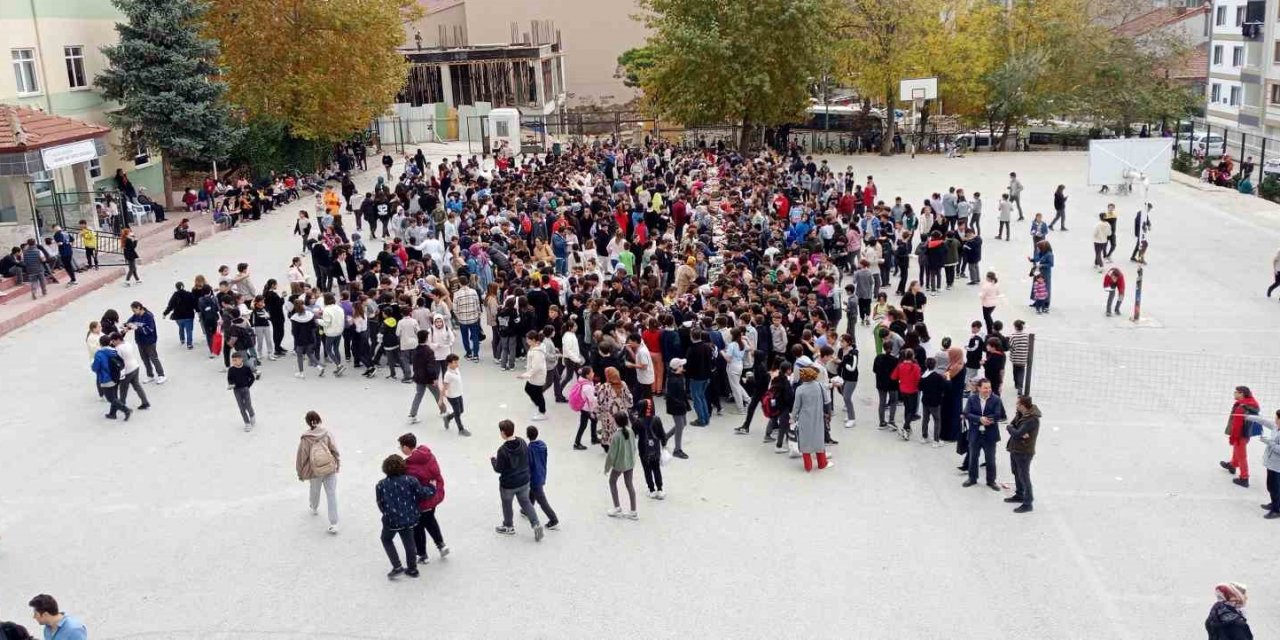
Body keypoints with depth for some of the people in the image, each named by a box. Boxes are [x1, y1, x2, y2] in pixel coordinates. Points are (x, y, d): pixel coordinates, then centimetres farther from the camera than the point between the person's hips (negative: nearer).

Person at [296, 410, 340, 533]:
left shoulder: (306, 438, -14)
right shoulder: (327, 433, -12)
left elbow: (302, 456, -7)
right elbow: (335, 450, -6)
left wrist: (300, 472, 6)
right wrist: (338, 464, 11)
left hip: (315, 471, 0)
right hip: (330, 468, 0)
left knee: (315, 491, 27)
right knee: (332, 494, 3)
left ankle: (314, 508, 56)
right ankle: (334, 523, 1)